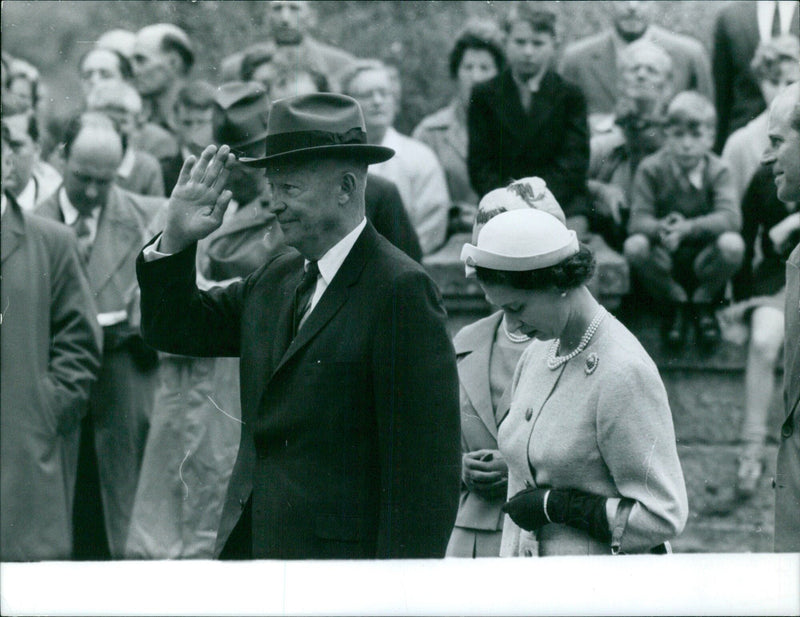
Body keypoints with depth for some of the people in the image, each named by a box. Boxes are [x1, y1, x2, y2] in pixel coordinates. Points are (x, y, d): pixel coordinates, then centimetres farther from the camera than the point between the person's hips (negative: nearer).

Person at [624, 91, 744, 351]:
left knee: (732, 244, -31)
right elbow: (638, 220, -18)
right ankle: (675, 303, 0)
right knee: (635, 246, -32)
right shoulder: (651, 169, -7)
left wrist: (688, 228, -41)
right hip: (664, 262, 0)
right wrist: (660, 230, -43)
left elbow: (730, 217, -23)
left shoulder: (717, 171, -7)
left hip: (704, 261, 0)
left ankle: (702, 303, 2)